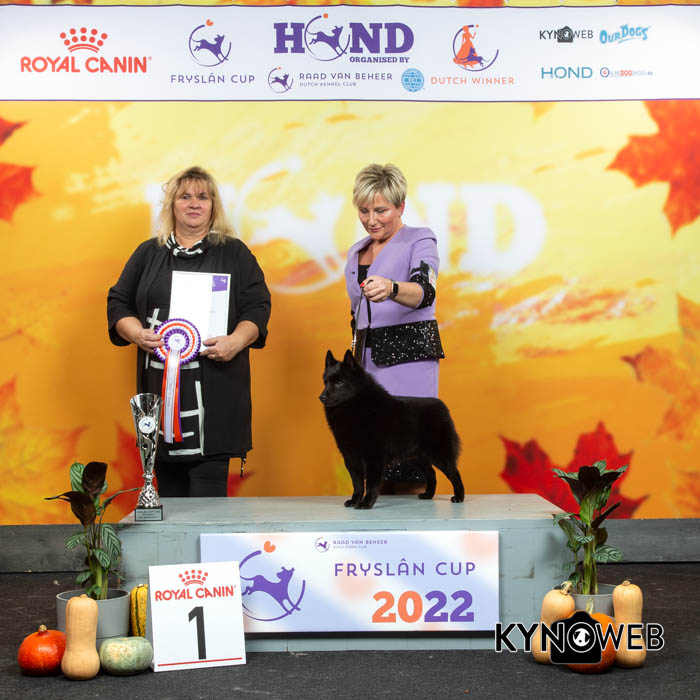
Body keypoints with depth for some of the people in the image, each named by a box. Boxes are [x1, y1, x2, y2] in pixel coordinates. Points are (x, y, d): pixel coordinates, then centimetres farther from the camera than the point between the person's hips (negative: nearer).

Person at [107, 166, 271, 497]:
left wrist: (237, 341, -14)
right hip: (160, 385, 2)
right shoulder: (148, 253, 14)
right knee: (169, 489, 5)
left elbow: (258, 306, 5)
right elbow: (118, 303, 14)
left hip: (215, 389, -2)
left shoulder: (234, 253, 10)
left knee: (208, 491, -7)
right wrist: (138, 334, -6)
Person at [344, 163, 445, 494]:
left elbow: (424, 291, -22)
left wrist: (391, 288, -43)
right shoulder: (356, 252, 17)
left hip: (408, 357, -6)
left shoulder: (420, 241, -3)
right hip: (368, 361, 6)